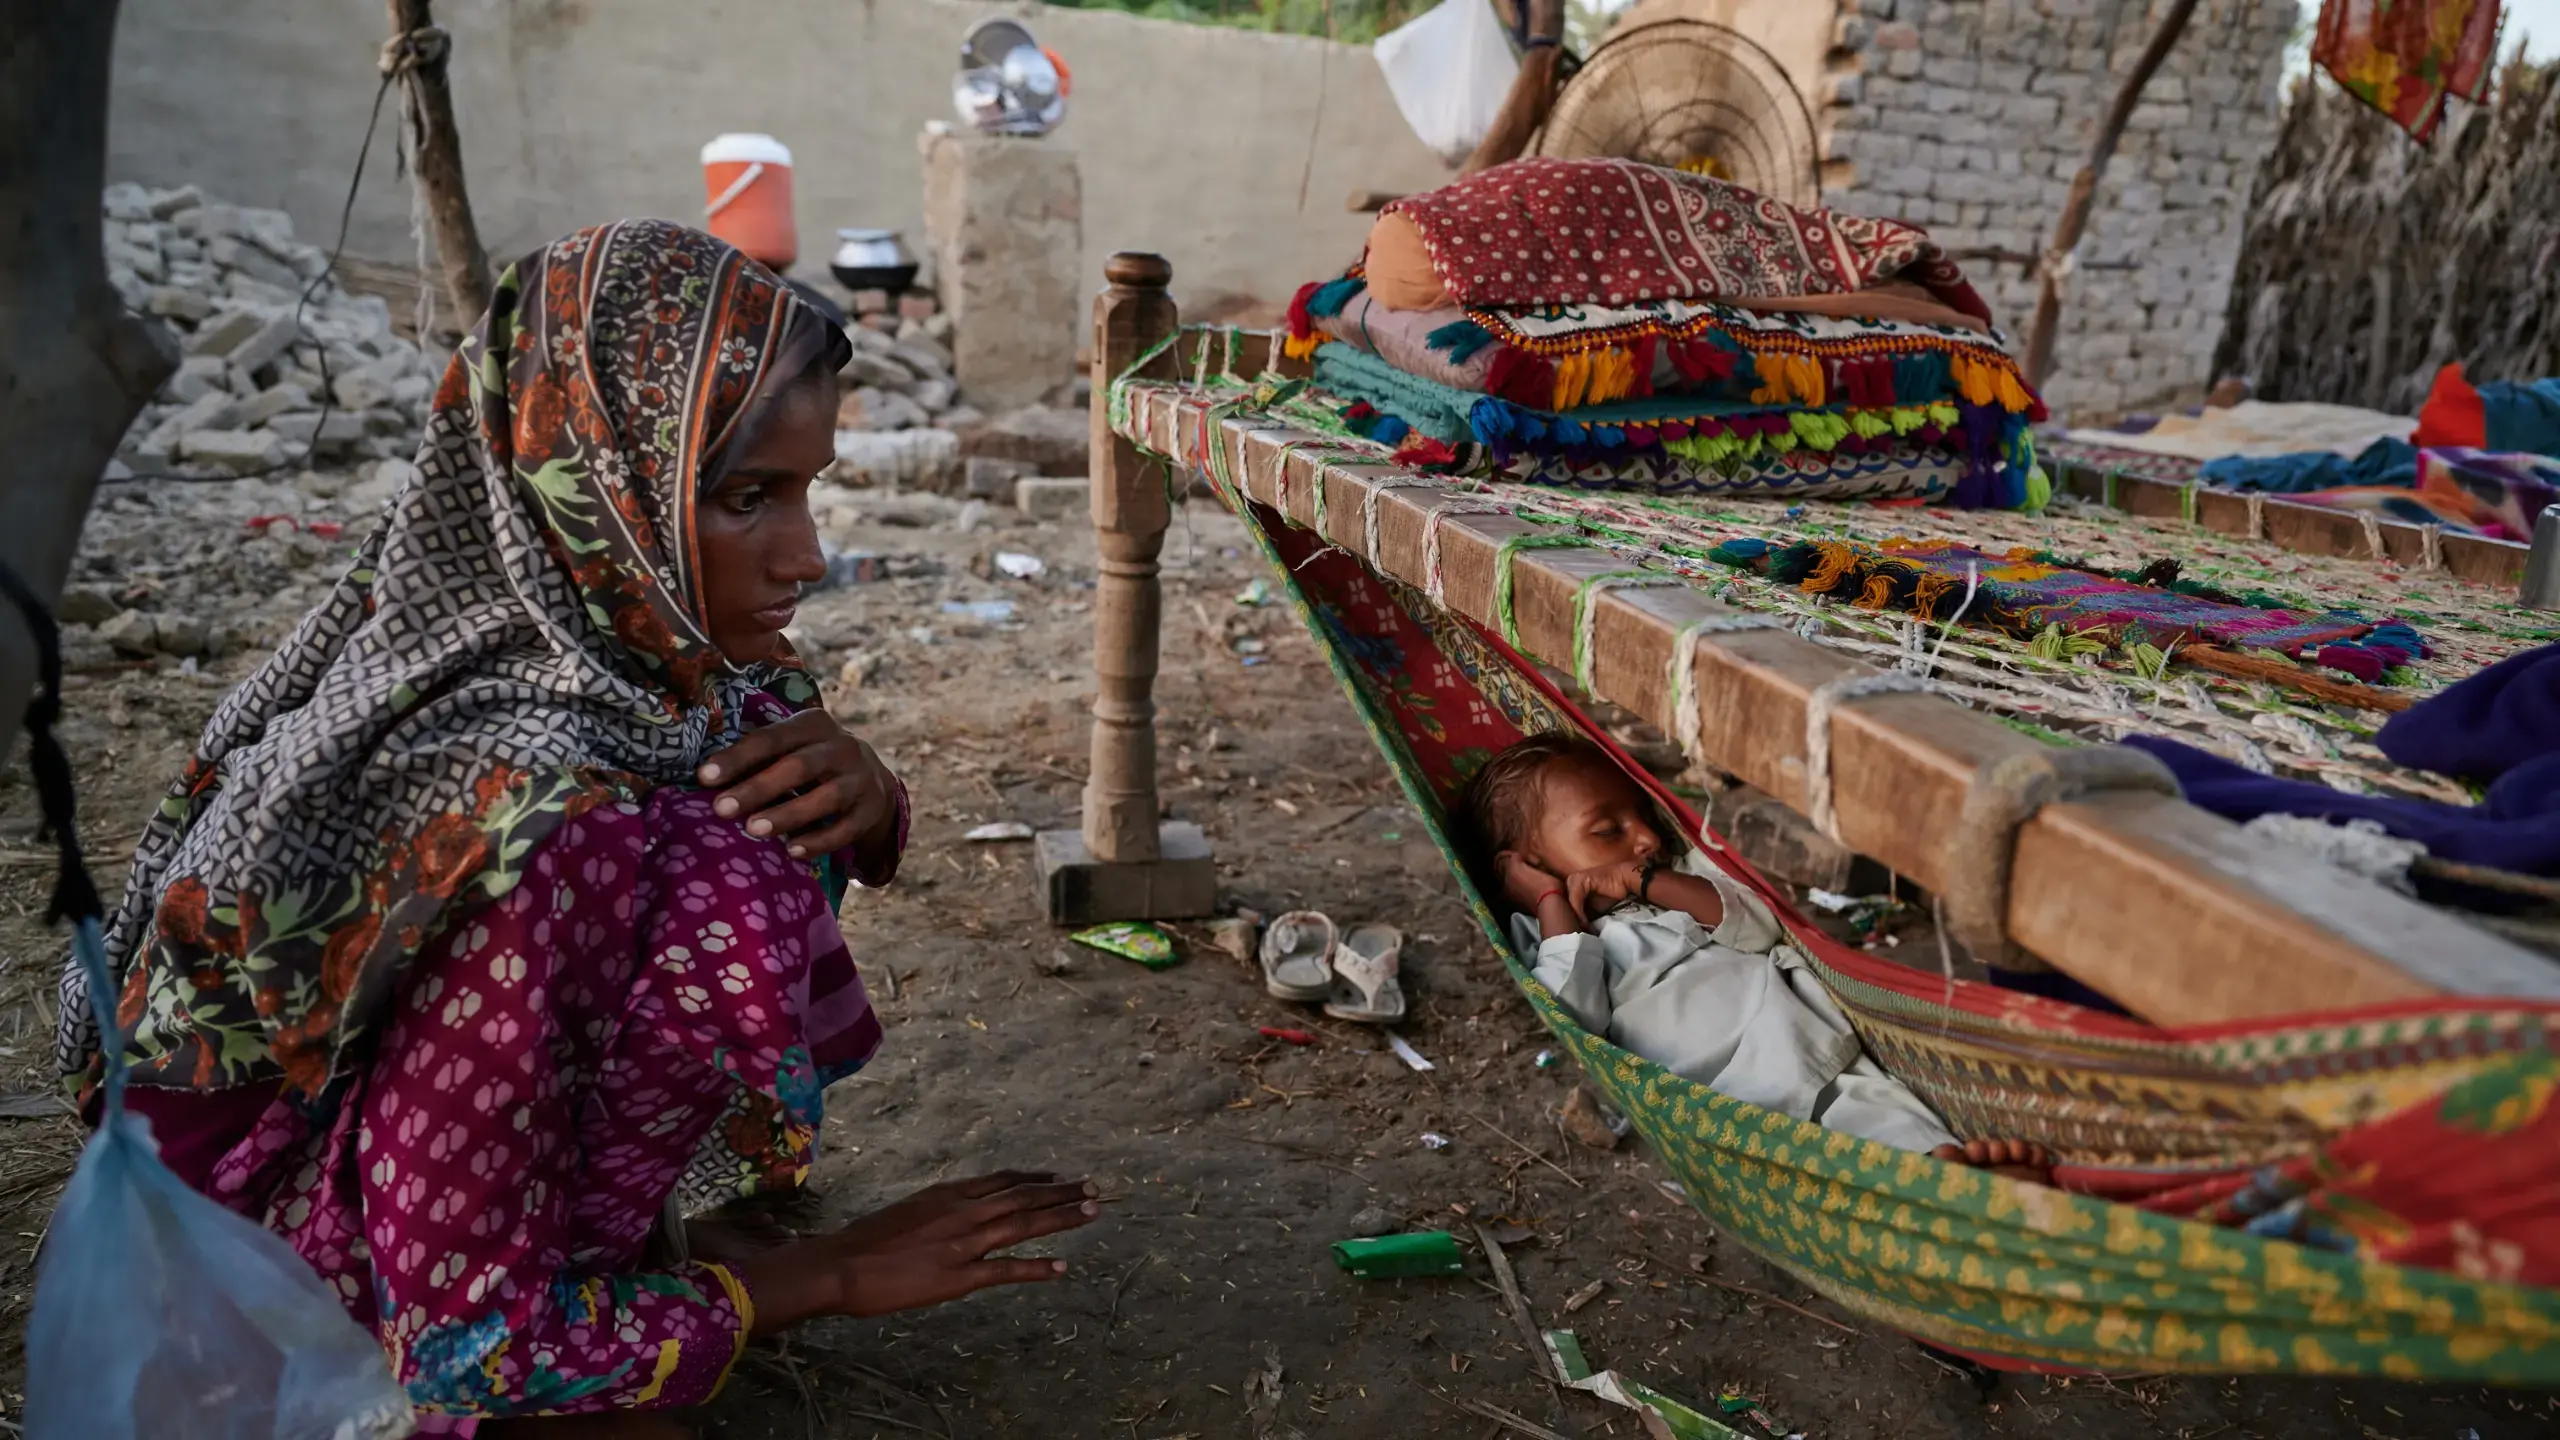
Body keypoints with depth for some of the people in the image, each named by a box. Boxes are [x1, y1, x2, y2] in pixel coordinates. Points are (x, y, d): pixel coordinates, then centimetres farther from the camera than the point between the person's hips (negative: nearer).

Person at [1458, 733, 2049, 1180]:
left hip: (1831, 1047, 5)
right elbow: (1577, 1014, -5)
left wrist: (1647, 881, 5)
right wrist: (1555, 900, 4)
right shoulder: (1552, 933, 18)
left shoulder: (1678, 875, 32)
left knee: (1887, 1111, -24)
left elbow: (1758, 927, 12)